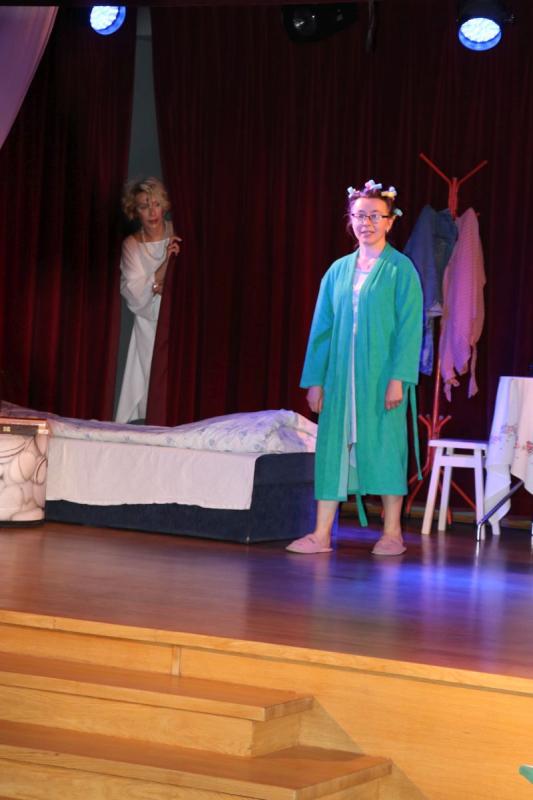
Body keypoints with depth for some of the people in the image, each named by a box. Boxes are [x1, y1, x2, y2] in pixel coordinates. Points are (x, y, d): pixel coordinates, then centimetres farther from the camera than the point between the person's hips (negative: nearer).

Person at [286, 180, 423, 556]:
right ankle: (322, 534, 3)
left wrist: (398, 378, -16)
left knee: (385, 445, -1)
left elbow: (409, 328, -8)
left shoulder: (400, 269, -2)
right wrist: (315, 379, 7)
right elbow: (322, 327, 12)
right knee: (333, 445, 1)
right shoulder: (339, 270, 11)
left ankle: (392, 533, 7)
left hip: (381, 375, -4)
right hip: (341, 374, 4)